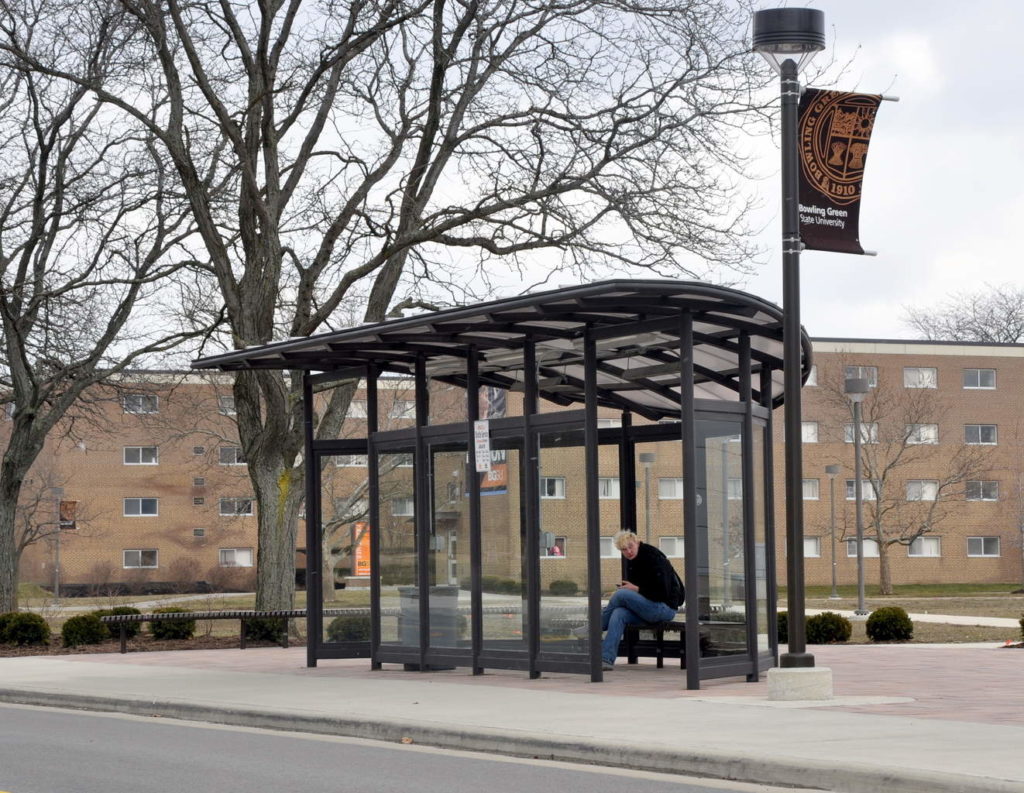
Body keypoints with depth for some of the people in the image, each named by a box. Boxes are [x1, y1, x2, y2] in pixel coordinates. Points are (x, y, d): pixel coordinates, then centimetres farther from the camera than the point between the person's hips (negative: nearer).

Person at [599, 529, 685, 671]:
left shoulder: (654, 559, -16)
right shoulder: (631, 562, 9)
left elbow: (662, 593, -21)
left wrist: (636, 589, -17)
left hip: (666, 607, -8)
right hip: (648, 608, 8)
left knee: (621, 594, -26)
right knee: (619, 614, -24)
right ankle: (606, 659, -34)